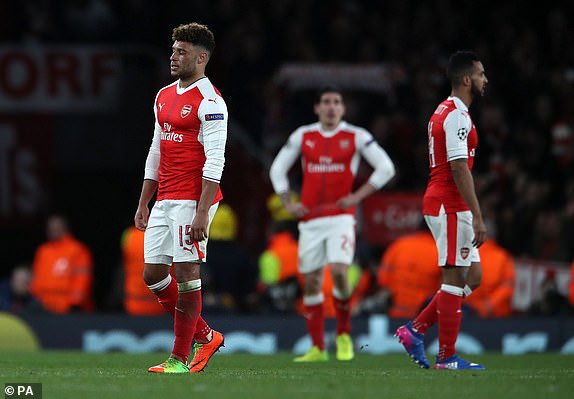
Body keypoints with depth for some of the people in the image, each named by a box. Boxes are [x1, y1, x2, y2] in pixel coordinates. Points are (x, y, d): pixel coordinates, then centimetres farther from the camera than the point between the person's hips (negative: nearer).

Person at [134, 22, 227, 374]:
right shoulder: (164, 97, 16)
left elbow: (215, 161, -16)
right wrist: (143, 204, 20)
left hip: (193, 200, -9)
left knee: (186, 272, -6)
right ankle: (205, 336, 21)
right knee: (153, 274, 7)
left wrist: (202, 212, -22)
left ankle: (179, 359, 1)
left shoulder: (209, 102, -10)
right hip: (165, 200, 9)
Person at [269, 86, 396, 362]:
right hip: (310, 220, 3)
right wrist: (288, 204, 8)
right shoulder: (302, 136, 8)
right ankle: (317, 348, 10)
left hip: (341, 217, -3)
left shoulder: (356, 137, 1)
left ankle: (344, 335, 0)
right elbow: (277, 169, 18)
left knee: (339, 272, -20)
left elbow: (386, 168, 1)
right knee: (311, 282, 2)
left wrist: (358, 196, -5)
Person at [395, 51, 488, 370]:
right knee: (455, 278, -5)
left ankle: (415, 329, 11)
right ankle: (447, 357, 0)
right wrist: (478, 217, -22)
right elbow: (459, 168, -21)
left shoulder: (444, 112, 17)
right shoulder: (457, 116, -15)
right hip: (451, 207, -10)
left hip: (440, 203, 10)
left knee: (472, 276, 12)